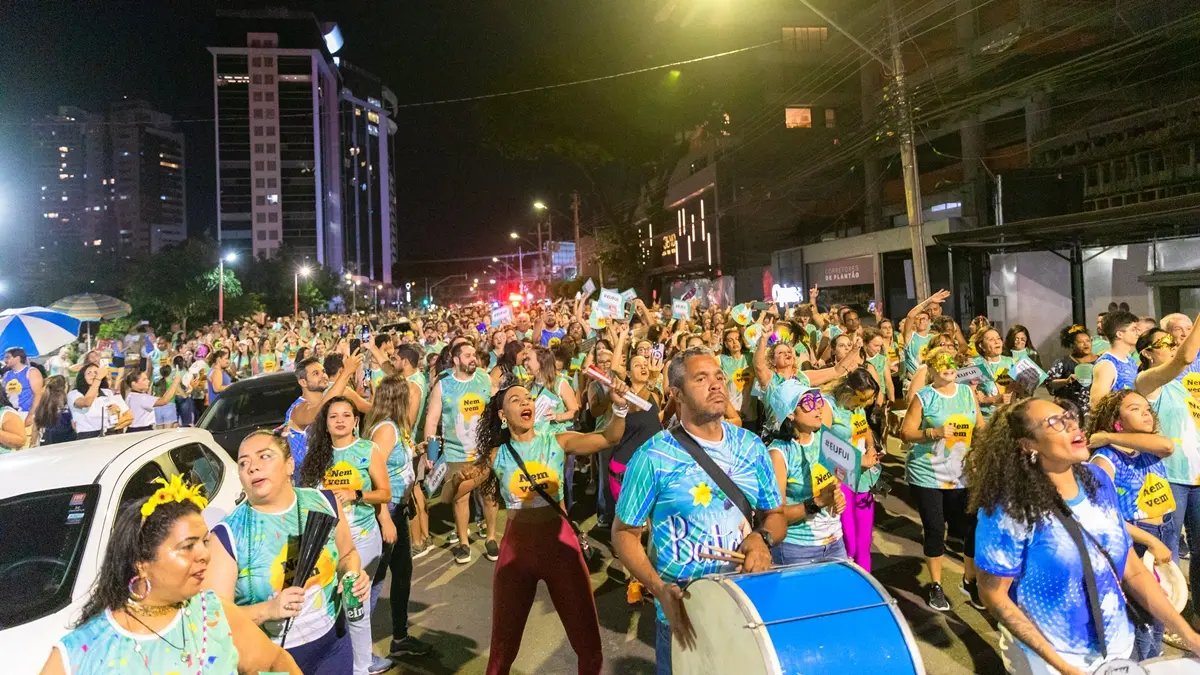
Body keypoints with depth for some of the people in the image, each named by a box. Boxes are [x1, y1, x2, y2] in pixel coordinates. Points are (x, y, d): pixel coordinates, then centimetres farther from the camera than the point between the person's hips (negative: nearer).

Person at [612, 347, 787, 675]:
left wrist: (762, 538, -14)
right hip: (684, 612, -4)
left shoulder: (752, 447, -3)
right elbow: (624, 532, -9)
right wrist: (659, 589, -22)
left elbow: (776, 516, 8)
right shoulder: (653, 456, -16)